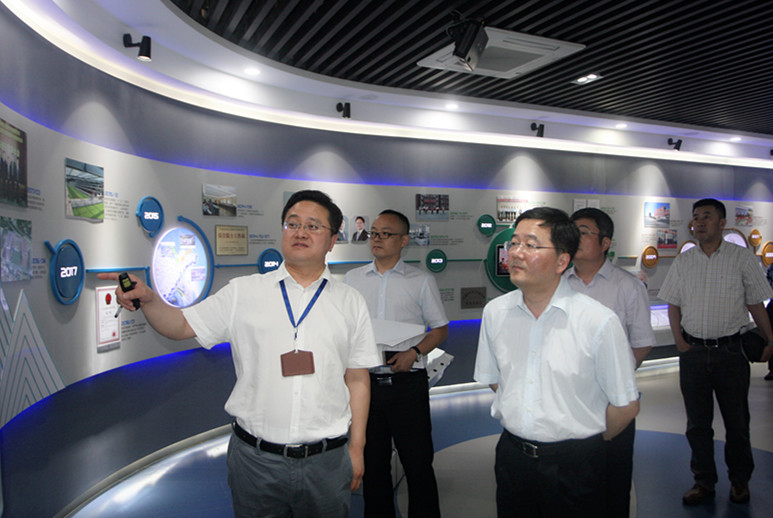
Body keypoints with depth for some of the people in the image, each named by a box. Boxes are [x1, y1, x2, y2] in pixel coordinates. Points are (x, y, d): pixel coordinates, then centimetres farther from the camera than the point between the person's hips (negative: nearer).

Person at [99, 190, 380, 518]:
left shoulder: (351, 302, 2)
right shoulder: (243, 291, 2)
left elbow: (358, 380, 4)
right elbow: (181, 326, 2)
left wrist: (357, 448, 4)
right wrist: (148, 299, -17)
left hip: (326, 461, 0)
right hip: (254, 457, 0)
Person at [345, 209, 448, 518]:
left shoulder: (422, 281, 2)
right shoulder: (352, 279, 9)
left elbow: (440, 329, 5)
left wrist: (413, 352, -11)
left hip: (407, 383, -2)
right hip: (364, 381, 3)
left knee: (418, 462, 3)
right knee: (372, 461, 15)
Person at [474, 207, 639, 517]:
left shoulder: (599, 322, -15)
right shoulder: (495, 312, -2)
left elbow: (626, 406, -7)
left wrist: (587, 444, 6)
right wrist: (524, 428, 12)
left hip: (574, 465, -3)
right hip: (512, 456, 4)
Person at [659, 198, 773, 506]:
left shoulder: (742, 258, -1)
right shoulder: (683, 261, 5)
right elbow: (673, 305, 9)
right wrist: (680, 342, 0)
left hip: (730, 350, -2)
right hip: (692, 351, 2)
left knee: (736, 420, 9)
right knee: (697, 422, 9)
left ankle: (740, 480, 29)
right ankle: (703, 481, 23)